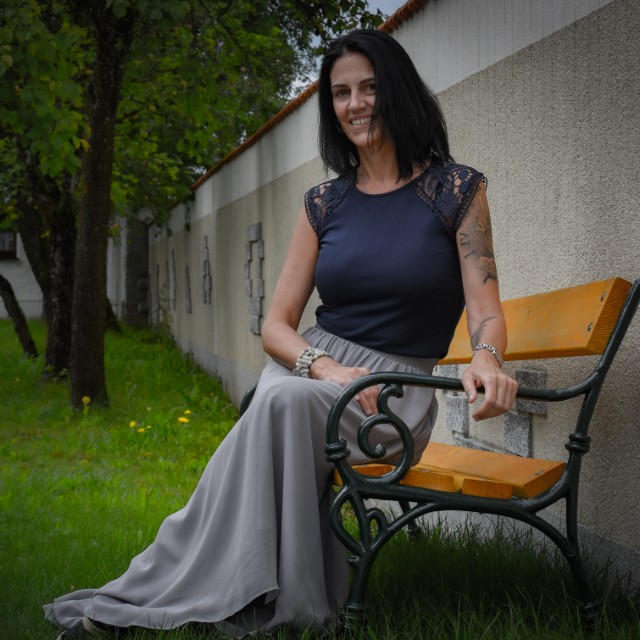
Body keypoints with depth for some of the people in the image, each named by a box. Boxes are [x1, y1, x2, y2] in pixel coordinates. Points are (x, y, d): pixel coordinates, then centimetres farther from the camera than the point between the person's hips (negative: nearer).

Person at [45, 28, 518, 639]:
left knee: (285, 399, -34)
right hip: (310, 369, 3)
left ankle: (154, 589, -25)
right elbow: (276, 326, 6)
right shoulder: (324, 203, 10)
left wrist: (486, 358, -30)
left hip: (392, 396, -3)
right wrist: (327, 368, -16)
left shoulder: (456, 188, 1)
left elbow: (485, 309, -5)